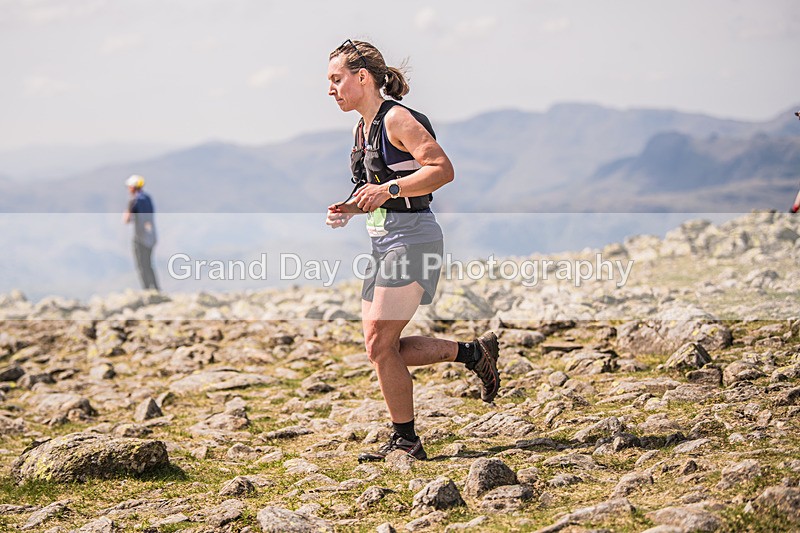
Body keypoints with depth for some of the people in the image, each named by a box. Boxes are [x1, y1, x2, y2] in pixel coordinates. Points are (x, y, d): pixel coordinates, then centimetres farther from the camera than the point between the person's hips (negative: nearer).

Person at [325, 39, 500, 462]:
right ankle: (473, 353, 20)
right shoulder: (364, 127, 16)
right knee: (382, 348, 6)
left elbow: (443, 169, -20)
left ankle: (405, 442, 2)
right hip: (384, 240, 10)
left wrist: (388, 190, -26)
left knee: (379, 345, -10)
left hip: (412, 237, -9)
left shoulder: (397, 119, -12)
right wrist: (349, 209, 7)